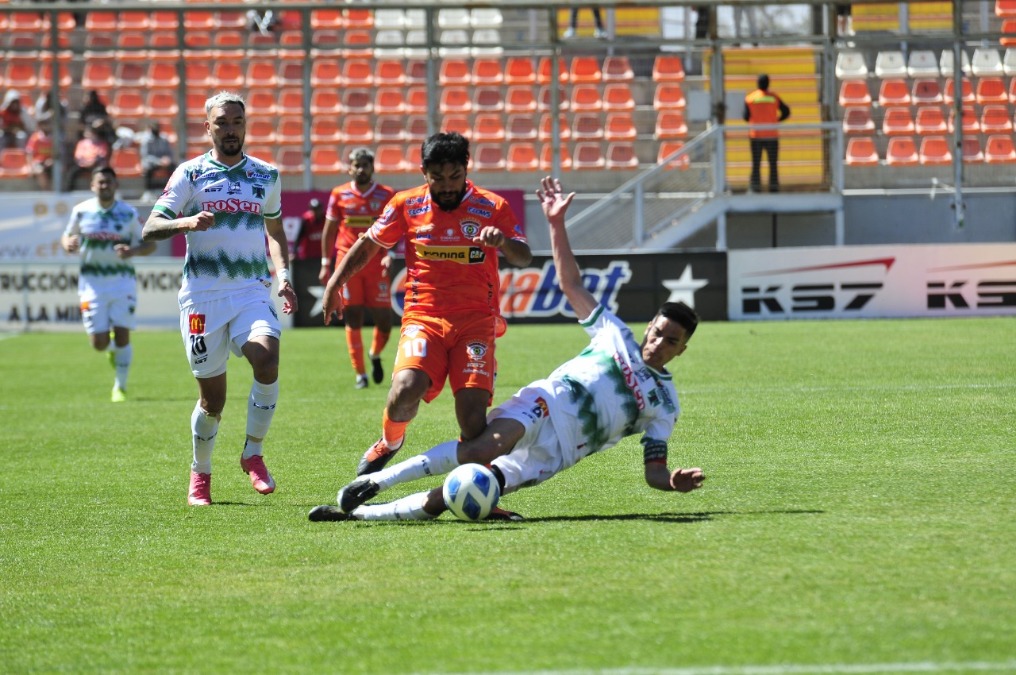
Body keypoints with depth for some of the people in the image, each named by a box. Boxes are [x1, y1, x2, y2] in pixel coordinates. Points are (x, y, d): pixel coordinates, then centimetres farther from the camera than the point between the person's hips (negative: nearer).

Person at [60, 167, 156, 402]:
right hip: (92, 282, 1)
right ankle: (112, 349, 35)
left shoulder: (129, 213, -3)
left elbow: (150, 244, 1)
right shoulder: (81, 211, 0)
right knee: (99, 343, -3)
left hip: (122, 281, -1)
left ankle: (120, 387, 8)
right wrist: (68, 244, -12)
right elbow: (67, 236, 13)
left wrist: (134, 251, -21)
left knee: (122, 336, -8)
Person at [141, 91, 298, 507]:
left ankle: (253, 454, -10)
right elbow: (150, 229, -5)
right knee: (212, 398, 1)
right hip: (202, 294, -2)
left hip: (252, 291, 2)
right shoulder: (190, 174, 2)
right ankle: (200, 473, 26)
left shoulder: (266, 176, 12)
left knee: (266, 356, -27)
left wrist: (283, 276, 10)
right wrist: (188, 222, -24)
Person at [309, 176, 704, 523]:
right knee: (485, 448, -38)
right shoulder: (615, 335, 17)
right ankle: (374, 482, -33)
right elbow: (571, 284, 17)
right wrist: (557, 224, 8)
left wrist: (673, 481, -11)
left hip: (554, 454, 1)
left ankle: (357, 512, -16)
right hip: (542, 407, -1)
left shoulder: (664, 405, 17)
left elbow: (653, 471, 14)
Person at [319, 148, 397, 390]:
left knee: (384, 318, -2)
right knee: (353, 319, -1)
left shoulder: (386, 195, 3)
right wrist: (326, 263, 7)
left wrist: (389, 254, -12)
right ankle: (360, 374, 6)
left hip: (376, 263, 0)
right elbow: (329, 231, 11)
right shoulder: (339, 195, 5)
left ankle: (375, 356, 28)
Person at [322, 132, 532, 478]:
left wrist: (503, 241, -24)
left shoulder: (492, 207, 3)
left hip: (476, 320, 0)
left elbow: (524, 257, -3)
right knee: (406, 389, -25)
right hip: (423, 317, 0)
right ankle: (390, 442, 8)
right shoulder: (406, 205, 6)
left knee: (472, 412, -16)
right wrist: (334, 284, 11)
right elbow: (367, 245, 19)